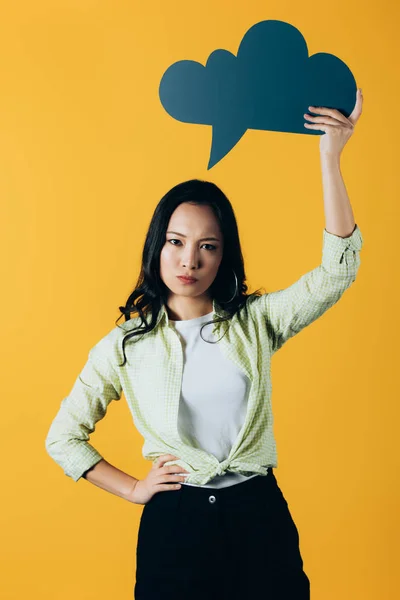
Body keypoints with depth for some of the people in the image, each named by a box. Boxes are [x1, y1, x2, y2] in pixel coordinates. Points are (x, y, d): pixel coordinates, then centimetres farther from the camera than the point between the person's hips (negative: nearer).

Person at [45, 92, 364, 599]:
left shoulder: (255, 321, 1)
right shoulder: (126, 344, 0)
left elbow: (337, 270, -14)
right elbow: (63, 437, 8)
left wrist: (330, 159, -20)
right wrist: (133, 489, 3)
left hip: (260, 518, 1)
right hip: (174, 525, 0)